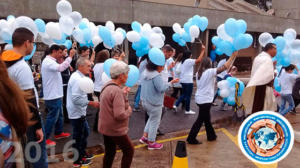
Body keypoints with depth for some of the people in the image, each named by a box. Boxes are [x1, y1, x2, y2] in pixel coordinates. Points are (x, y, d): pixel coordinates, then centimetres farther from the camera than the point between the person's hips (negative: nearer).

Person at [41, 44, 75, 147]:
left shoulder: (51, 61, 16)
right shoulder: (48, 61, -19)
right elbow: (60, 68, -37)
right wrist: (70, 57, -36)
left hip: (56, 94, 11)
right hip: (52, 96, -11)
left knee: (59, 115, 21)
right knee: (52, 117, -2)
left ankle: (58, 133, 36)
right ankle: (45, 138, 9)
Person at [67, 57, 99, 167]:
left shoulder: (78, 76, 9)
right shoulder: (77, 79, -23)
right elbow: (76, 99, -29)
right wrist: (91, 103, -24)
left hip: (79, 112, 10)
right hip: (77, 113, -10)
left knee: (85, 132, 23)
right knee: (78, 137, 5)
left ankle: (82, 153, 41)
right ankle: (77, 161, 22)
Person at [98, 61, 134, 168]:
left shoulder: (107, 86, 4)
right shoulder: (117, 91, -26)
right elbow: (120, 115, -31)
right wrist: (129, 110, -12)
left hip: (106, 127, 9)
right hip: (115, 130, -9)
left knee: (109, 152, 20)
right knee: (129, 151, 9)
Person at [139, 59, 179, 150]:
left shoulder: (145, 72, 5)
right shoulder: (156, 76, -23)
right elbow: (161, 88, -26)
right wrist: (171, 82, -17)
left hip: (145, 101, 9)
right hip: (154, 104, -9)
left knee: (151, 119, 27)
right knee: (154, 122, 7)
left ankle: (145, 137, 27)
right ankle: (151, 143, 20)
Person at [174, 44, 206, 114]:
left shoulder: (183, 61, 14)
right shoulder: (189, 61, -12)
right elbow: (199, 60, -23)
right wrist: (203, 50, -17)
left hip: (183, 80, 8)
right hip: (188, 81, -8)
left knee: (184, 94, 19)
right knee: (188, 96, 2)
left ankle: (176, 105, 8)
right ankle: (187, 110, 10)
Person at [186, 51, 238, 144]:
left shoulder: (198, 73, 8)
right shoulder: (210, 72, -15)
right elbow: (224, 67, -18)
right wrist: (233, 56, -10)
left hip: (199, 98, 8)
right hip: (205, 100, -8)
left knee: (206, 118, 19)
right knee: (200, 120, 2)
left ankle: (211, 136, 33)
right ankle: (191, 138, 7)